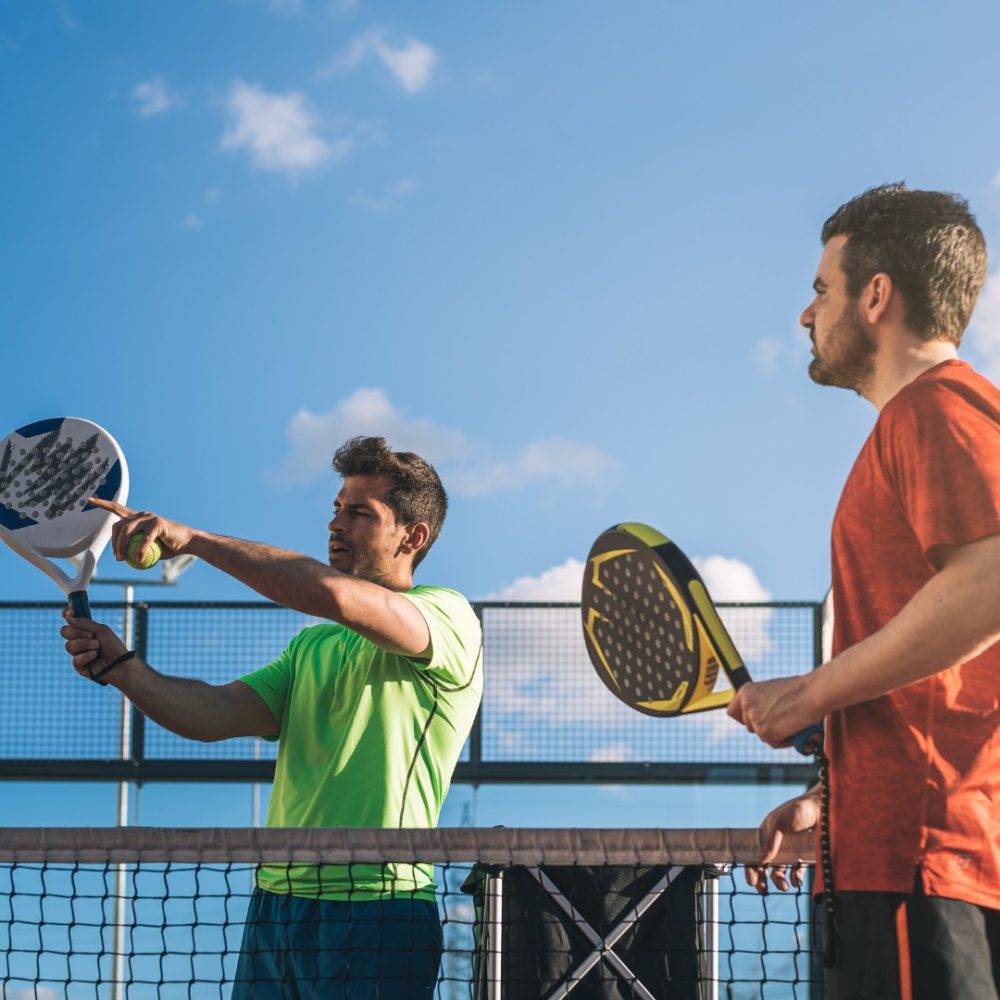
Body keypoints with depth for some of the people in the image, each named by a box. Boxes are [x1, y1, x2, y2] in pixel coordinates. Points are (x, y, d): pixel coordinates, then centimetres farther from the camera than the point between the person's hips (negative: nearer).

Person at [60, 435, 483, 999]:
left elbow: (337, 595, -23)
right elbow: (215, 714, 8)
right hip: (276, 905, 7)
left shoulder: (449, 618, -4)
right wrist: (120, 667, -9)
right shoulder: (312, 647, 20)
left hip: (376, 915, -6)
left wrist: (194, 540, -19)